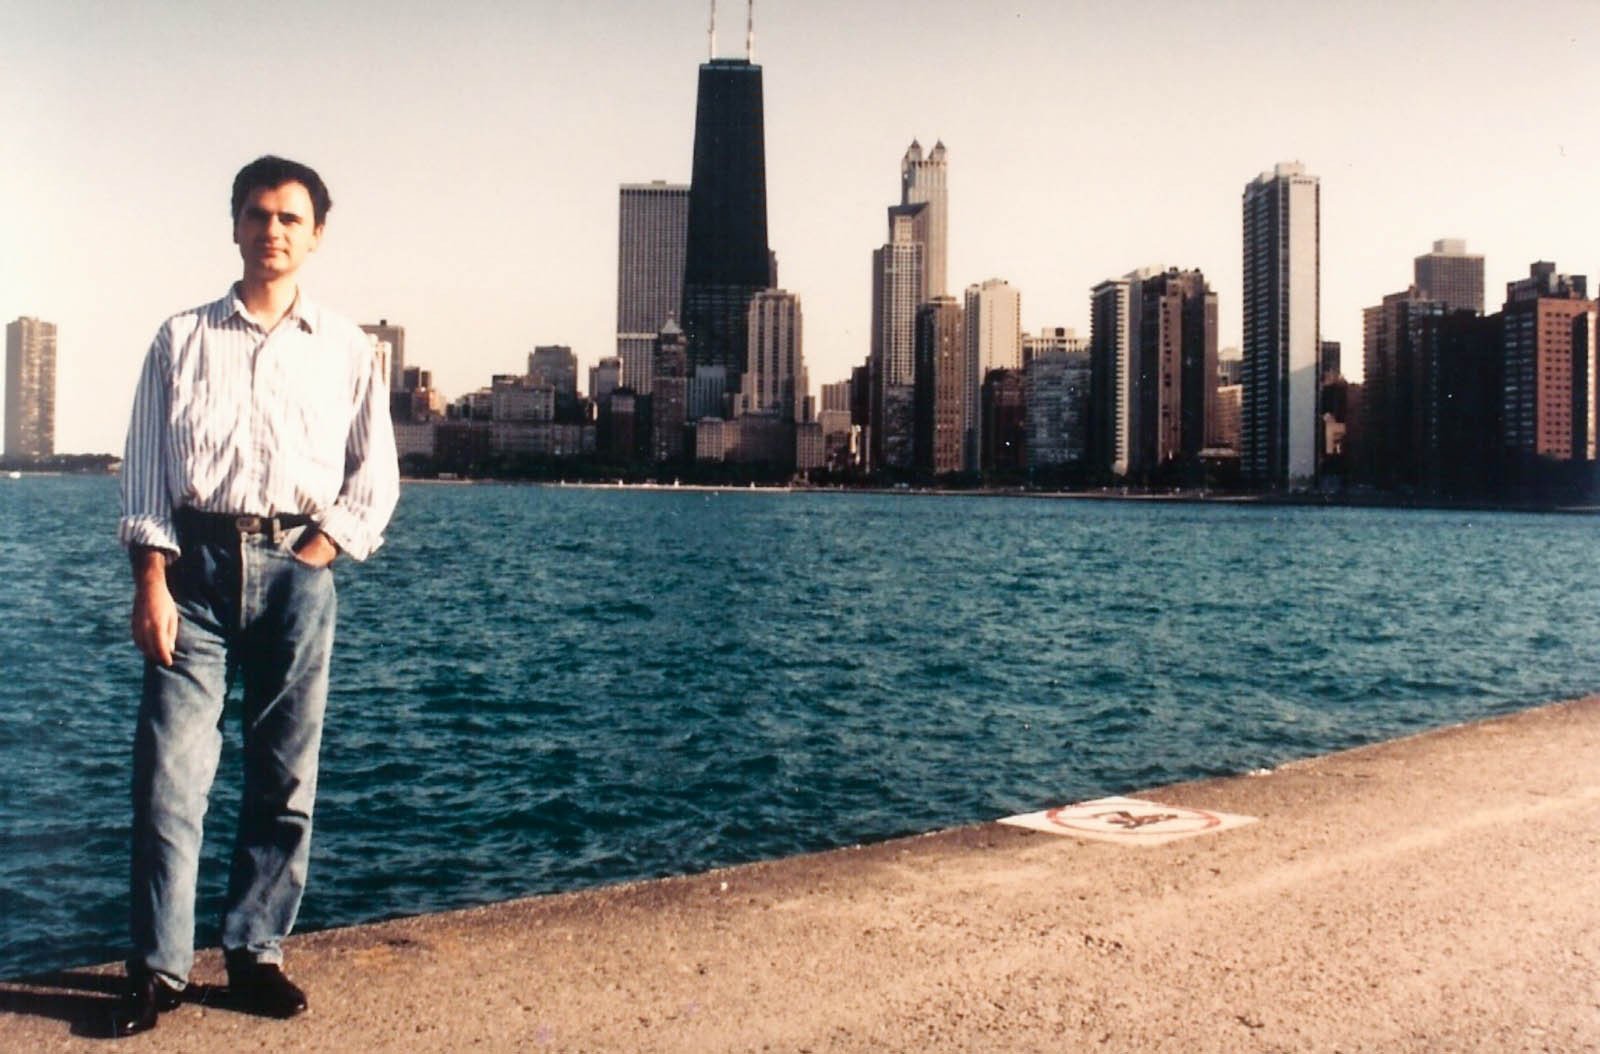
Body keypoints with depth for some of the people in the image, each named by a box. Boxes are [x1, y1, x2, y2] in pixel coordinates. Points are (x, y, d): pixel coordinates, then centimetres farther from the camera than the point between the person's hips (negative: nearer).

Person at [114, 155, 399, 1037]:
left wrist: (312, 557, -2)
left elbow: (375, 478, 10)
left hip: (295, 567, 1)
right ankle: (158, 966, 4)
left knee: (286, 776, 3)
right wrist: (151, 580, -6)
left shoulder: (346, 351, 10)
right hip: (196, 561, 0)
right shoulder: (183, 340, 10)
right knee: (169, 770, -5)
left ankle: (257, 954, 14)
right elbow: (145, 468, 5)